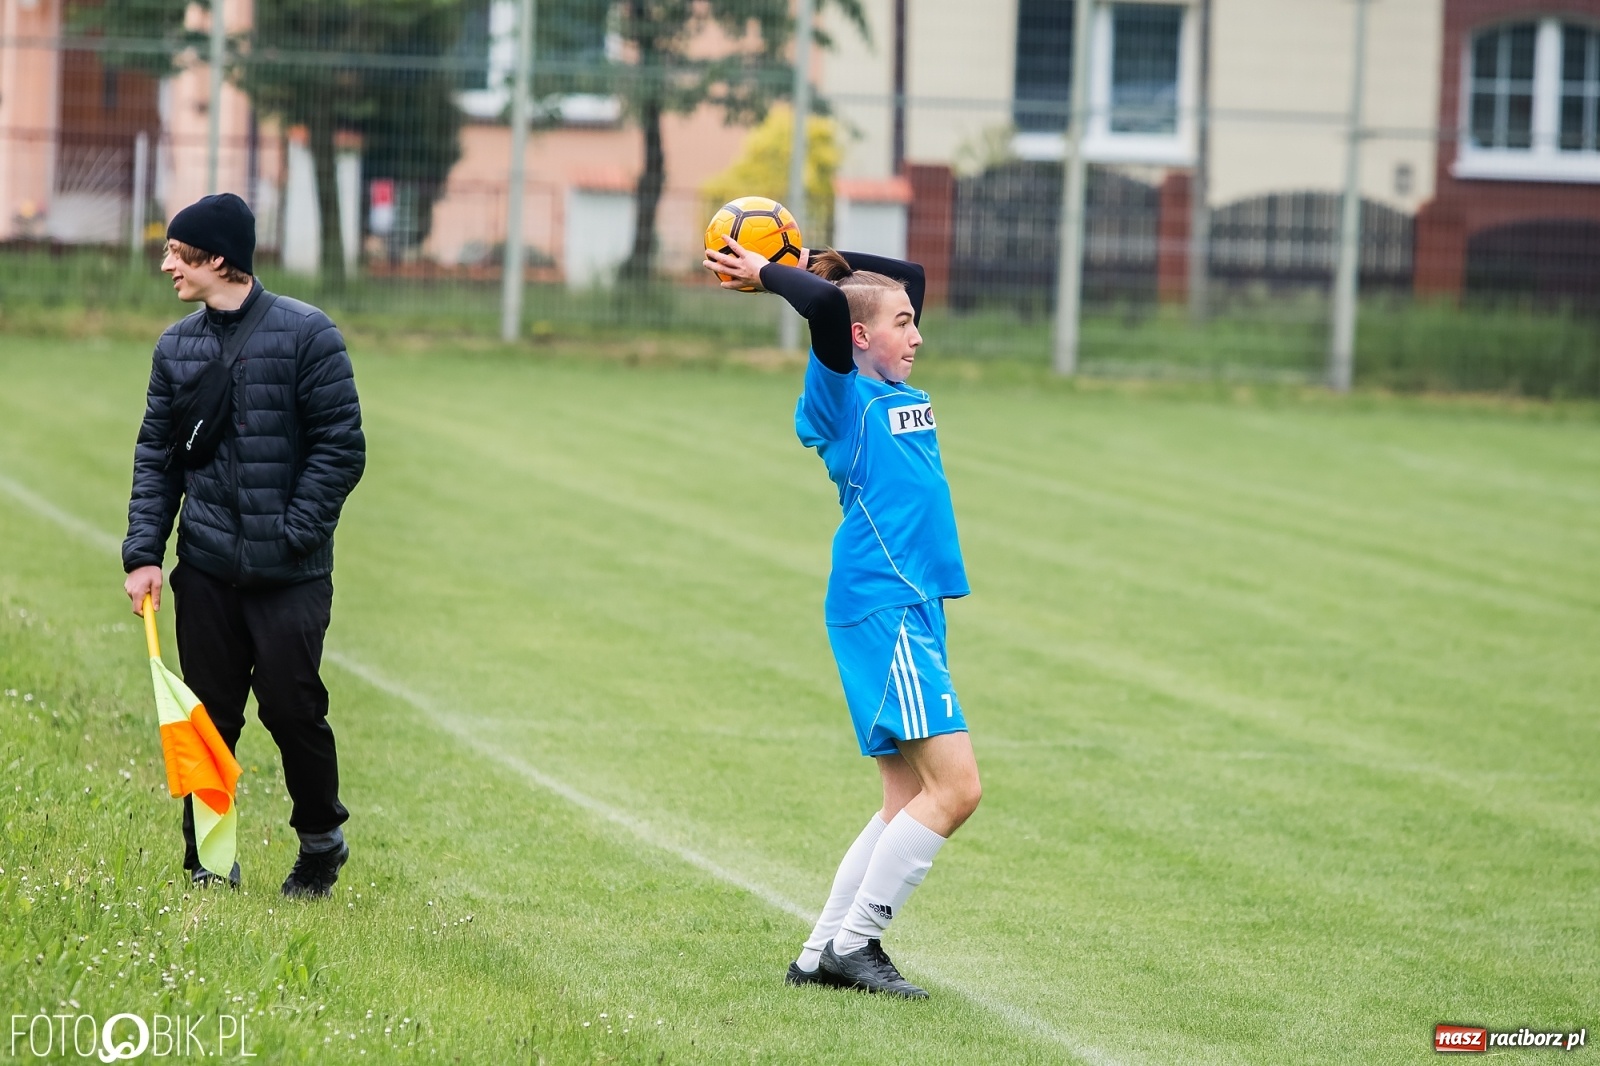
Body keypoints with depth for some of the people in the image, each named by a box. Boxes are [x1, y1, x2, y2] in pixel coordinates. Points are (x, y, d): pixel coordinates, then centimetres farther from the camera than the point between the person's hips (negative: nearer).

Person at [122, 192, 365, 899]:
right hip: (205, 570, 4)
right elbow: (156, 455, 11)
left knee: (292, 709, -3)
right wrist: (143, 553, 0)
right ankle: (208, 861, 15)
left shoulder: (306, 334, -7)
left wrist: (293, 535, -13)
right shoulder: (176, 347, 8)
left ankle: (321, 841, 19)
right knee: (207, 716, 5)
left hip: (290, 574, -4)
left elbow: (340, 448, -7)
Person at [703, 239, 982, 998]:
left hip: (914, 610, 9)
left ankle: (822, 953, 12)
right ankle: (855, 942, -10)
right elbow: (828, 306, -26)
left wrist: (805, 264, 22)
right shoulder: (842, 396, -6)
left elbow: (909, 276, 30)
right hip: (881, 611, -9)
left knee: (910, 803, 9)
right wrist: (767, 276, -10)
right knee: (955, 787, -14)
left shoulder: (899, 391, 17)